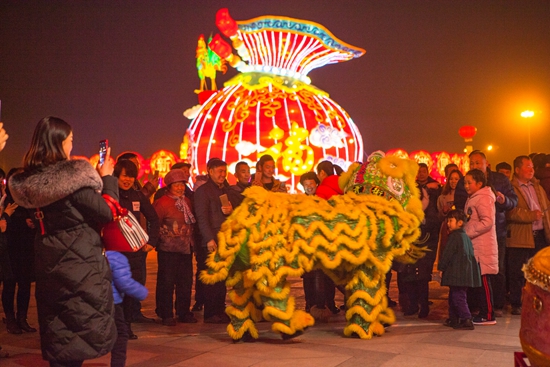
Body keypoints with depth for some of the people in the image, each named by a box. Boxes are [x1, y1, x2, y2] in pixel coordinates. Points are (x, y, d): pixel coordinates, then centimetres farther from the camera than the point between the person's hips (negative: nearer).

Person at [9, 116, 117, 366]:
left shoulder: (28, 181, 4)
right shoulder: (72, 175, -17)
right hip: (81, 266, -7)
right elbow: (107, 213, -14)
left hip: (49, 265, 7)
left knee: (57, 335, 16)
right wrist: (107, 177, 0)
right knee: (83, 333, 2)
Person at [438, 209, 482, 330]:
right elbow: (470, 254, 22)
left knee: (458, 297, -8)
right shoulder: (466, 237, 16)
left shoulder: (454, 236, -13)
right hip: (465, 273, 10)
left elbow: (447, 254, -14)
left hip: (457, 273, -10)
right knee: (453, 297, 18)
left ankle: (466, 320, -11)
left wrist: (441, 268, -5)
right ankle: (453, 319, 25)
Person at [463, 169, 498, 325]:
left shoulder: (483, 198, -10)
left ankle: (488, 315, -1)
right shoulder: (473, 199, 19)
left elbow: (487, 222, -20)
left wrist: (467, 233, -18)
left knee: (483, 281, -6)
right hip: (474, 246, 9)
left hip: (483, 247, -9)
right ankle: (483, 312, 17)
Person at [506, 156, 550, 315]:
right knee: (518, 272, 0)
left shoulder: (537, 187, 18)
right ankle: (516, 305, 11)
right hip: (520, 238, -6)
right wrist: (531, 215, -19)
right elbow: (511, 212, -17)